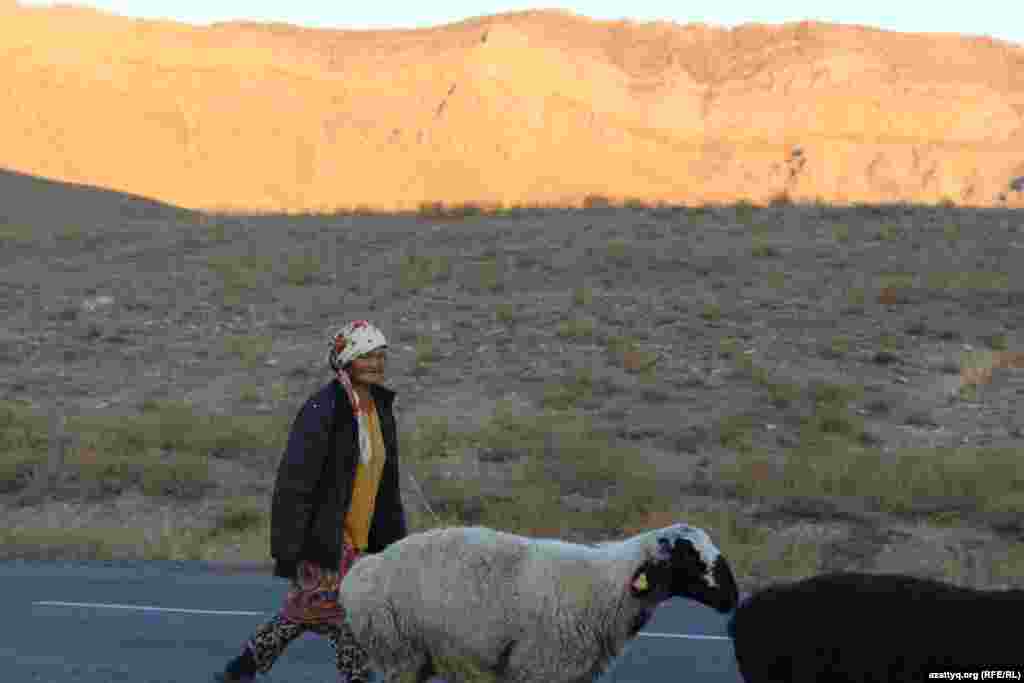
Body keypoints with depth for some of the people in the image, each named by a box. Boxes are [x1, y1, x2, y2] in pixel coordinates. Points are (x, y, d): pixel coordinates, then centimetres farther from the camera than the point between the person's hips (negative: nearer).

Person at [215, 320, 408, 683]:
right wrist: (286, 549, -19)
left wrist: (397, 542, 17)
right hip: (321, 540, -8)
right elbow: (293, 484, -17)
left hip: (356, 541, 8)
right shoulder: (322, 411, -16)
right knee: (348, 625, -6)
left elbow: (386, 484, 17)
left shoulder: (380, 409, 9)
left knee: (303, 616, 15)